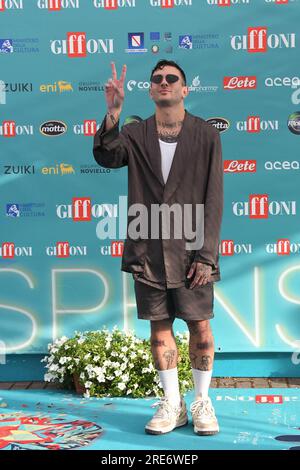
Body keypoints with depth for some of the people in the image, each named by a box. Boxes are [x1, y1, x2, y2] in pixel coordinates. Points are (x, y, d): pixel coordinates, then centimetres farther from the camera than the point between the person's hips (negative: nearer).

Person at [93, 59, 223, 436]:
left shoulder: (206, 135, 1)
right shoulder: (135, 134, 7)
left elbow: (213, 199, -3)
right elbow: (106, 157, -14)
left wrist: (205, 255, -9)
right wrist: (113, 111, -27)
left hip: (191, 249, -2)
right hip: (148, 250, 2)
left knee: (200, 326, 4)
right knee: (159, 327, 8)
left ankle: (202, 403, 21)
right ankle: (172, 405, 21)